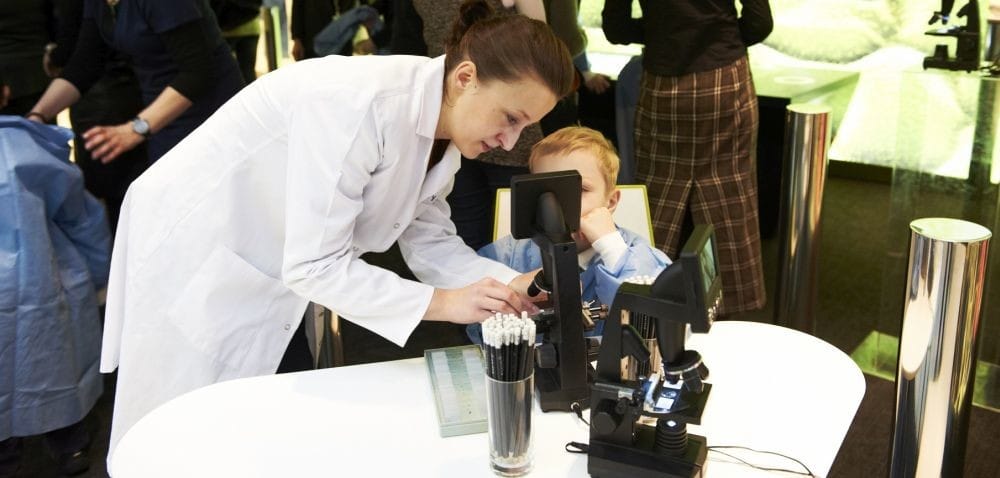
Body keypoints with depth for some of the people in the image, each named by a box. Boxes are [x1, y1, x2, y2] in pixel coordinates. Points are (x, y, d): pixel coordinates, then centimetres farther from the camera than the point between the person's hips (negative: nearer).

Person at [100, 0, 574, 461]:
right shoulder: (360, 103, -33)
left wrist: (515, 283, -16)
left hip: (285, 269, 8)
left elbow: (428, 240, 0)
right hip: (193, 248, -8)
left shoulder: (440, 125, -7)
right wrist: (444, 302, -33)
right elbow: (314, 265, -32)